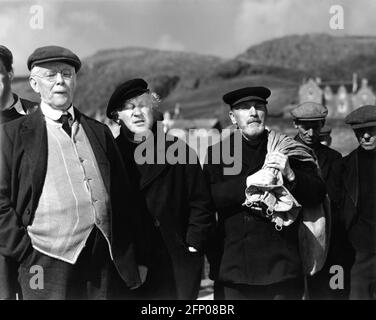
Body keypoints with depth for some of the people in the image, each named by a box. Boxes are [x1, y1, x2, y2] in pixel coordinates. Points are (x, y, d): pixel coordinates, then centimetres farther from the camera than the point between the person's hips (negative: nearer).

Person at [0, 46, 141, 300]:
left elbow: (123, 196, 15)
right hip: (49, 269, -3)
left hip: (107, 260, 3)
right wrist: (25, 252, -7)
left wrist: (128, 256, 9)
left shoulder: (99, 131, 14)